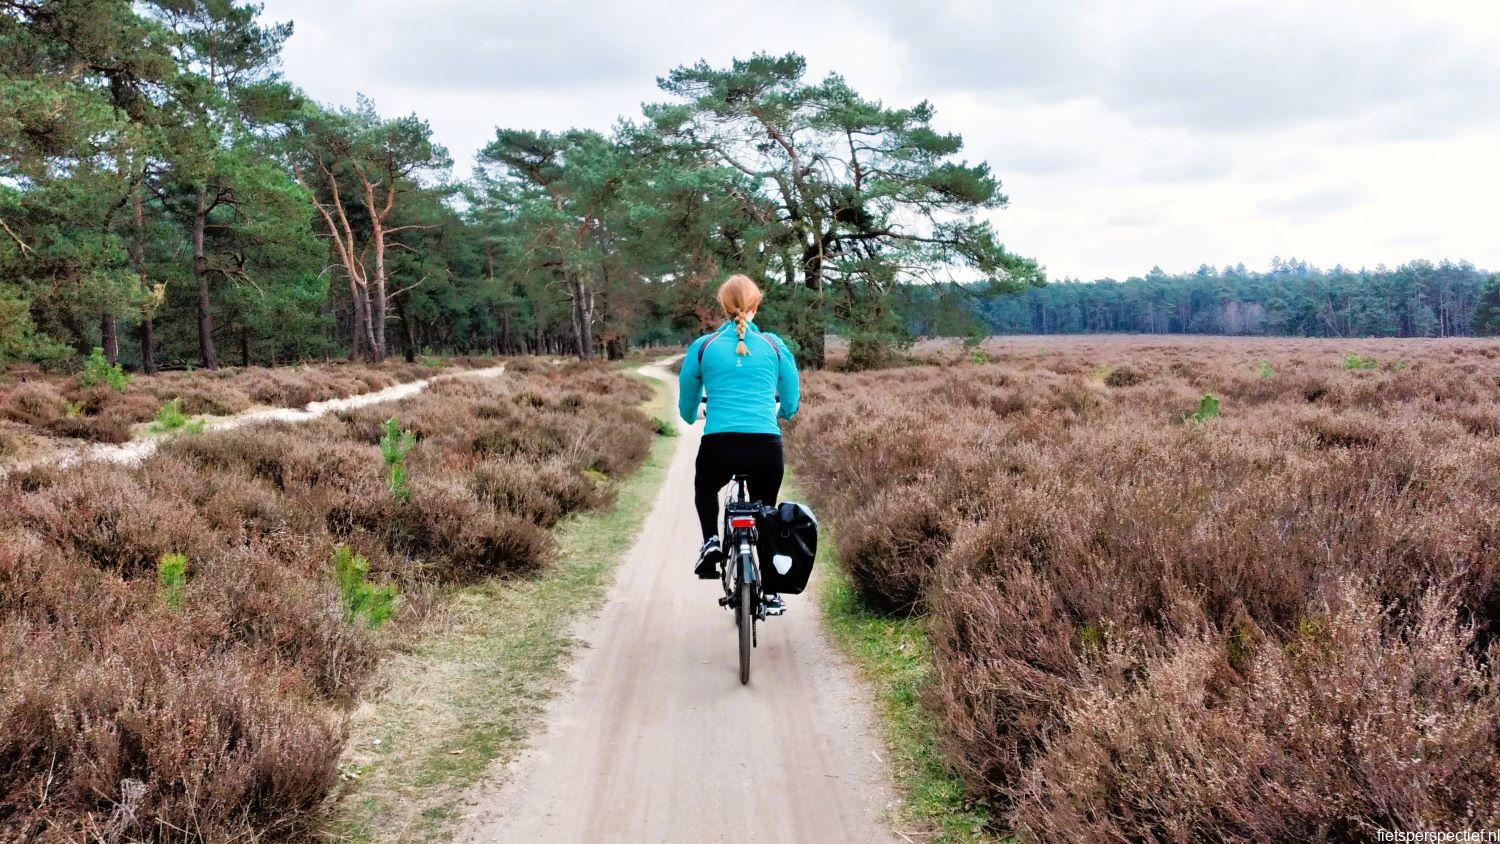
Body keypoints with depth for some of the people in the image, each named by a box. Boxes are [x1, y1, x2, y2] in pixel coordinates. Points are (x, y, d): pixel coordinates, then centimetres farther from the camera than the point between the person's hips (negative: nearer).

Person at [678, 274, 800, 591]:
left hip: (718, 445, 0)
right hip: (767, 446, 0)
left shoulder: (702, 346, 7)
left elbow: (687, 410, 16)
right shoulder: (775, 345, 8)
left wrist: (696, 416, 40)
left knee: (705, 488, 32)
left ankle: (711, 542, 10)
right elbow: (790, 406, 17)